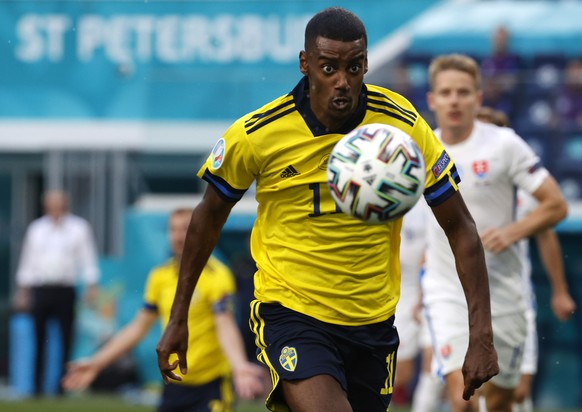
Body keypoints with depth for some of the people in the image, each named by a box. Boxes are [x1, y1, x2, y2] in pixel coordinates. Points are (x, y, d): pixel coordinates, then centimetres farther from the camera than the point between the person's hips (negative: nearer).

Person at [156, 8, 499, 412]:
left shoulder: (405, 127, -9)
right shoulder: (257, 134, -12)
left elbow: (461, 228, -3)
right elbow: (209, 216, 5)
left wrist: (482, 335, -11)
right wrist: (178, 317, 8)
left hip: (373, 321, 3)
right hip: (291, 315, -3)